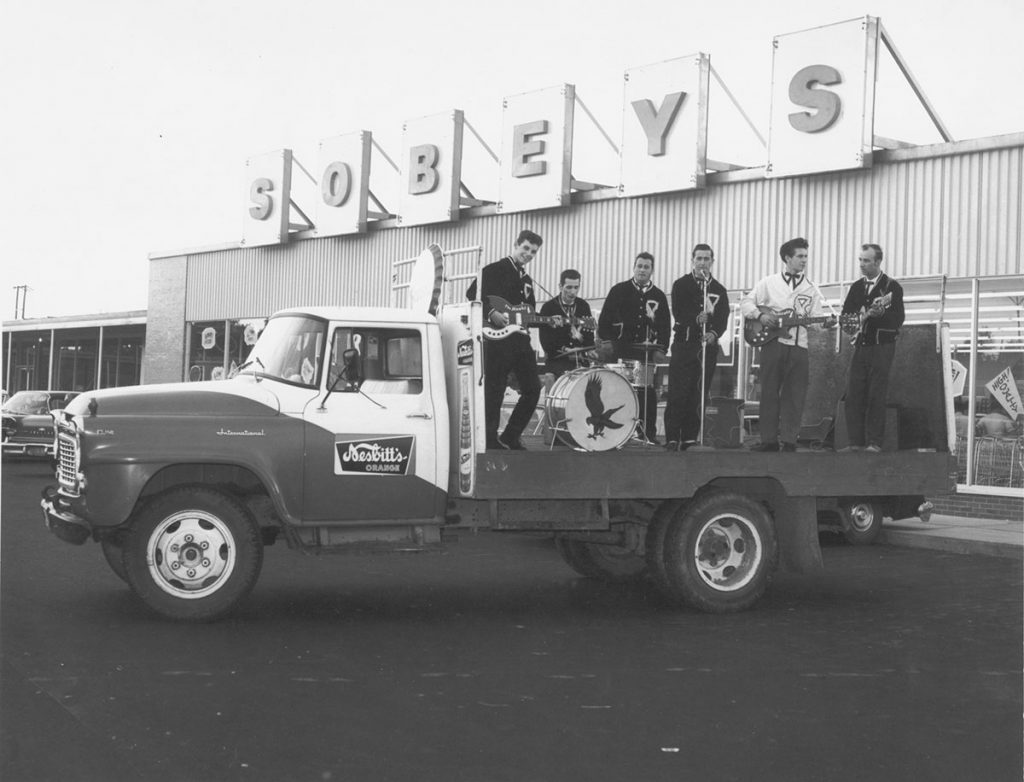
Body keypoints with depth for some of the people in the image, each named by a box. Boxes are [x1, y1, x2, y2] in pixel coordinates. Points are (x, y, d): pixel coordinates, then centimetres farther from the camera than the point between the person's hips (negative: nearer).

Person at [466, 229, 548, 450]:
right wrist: (491, 312, -22)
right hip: (497, 339, -8)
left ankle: (510, 438, 14)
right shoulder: (495, 270, -2)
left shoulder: (526, 280, 22)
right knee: (494, 391, -4)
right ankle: (490, 441, 5)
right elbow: (472, 293, -13)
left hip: (521, 339, 8)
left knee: (533, 389, 4)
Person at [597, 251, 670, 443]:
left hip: (646, 351, 1)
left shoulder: (658, 296, 12)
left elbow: (665, 325, 9)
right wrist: (606, 340, -9)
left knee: (647, 390, -4)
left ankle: (649, 433, 0)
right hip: (620, 348, -1)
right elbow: (605, 318, 2)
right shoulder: (619, 290, 7)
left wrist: (661, 349, -2)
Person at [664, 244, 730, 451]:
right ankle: (672, 439, -5)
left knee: (699, 397, 0)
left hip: (708, 346, 3)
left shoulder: (719, 290, 14)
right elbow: (678, 313, -8)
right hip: (684, 344, -3)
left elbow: (723, 318, 4)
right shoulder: (681, 285, 5)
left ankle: (690, 438, 5)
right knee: (677, 395, -8)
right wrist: (696, 319, -25)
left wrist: (714, 333, -16)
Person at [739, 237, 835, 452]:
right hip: (772, 343, -2)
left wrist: (827, 322, -14)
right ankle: (769, 440, 4)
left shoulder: (811, 290, 15)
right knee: (769, 392, 0)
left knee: (794, 395, -1)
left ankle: (789, 441, 2)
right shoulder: (769, 283, 8)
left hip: (799, 346, 2)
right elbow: (746, 303, 7)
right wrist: (760, 316, -10)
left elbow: (816, 318, 7)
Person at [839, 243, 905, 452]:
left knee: (876, 396, -7)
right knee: (853, 395, -1)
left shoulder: (892, 286, -2)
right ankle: (855, 441, 2)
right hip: (860, 346, 5)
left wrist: (879, 313, -25)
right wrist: (861, 316, -10)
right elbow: (845, 315, 10)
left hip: (882, 347, -5)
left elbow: (898, 319, -9)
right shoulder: (856, 287, 14)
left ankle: (874, 442, -4)